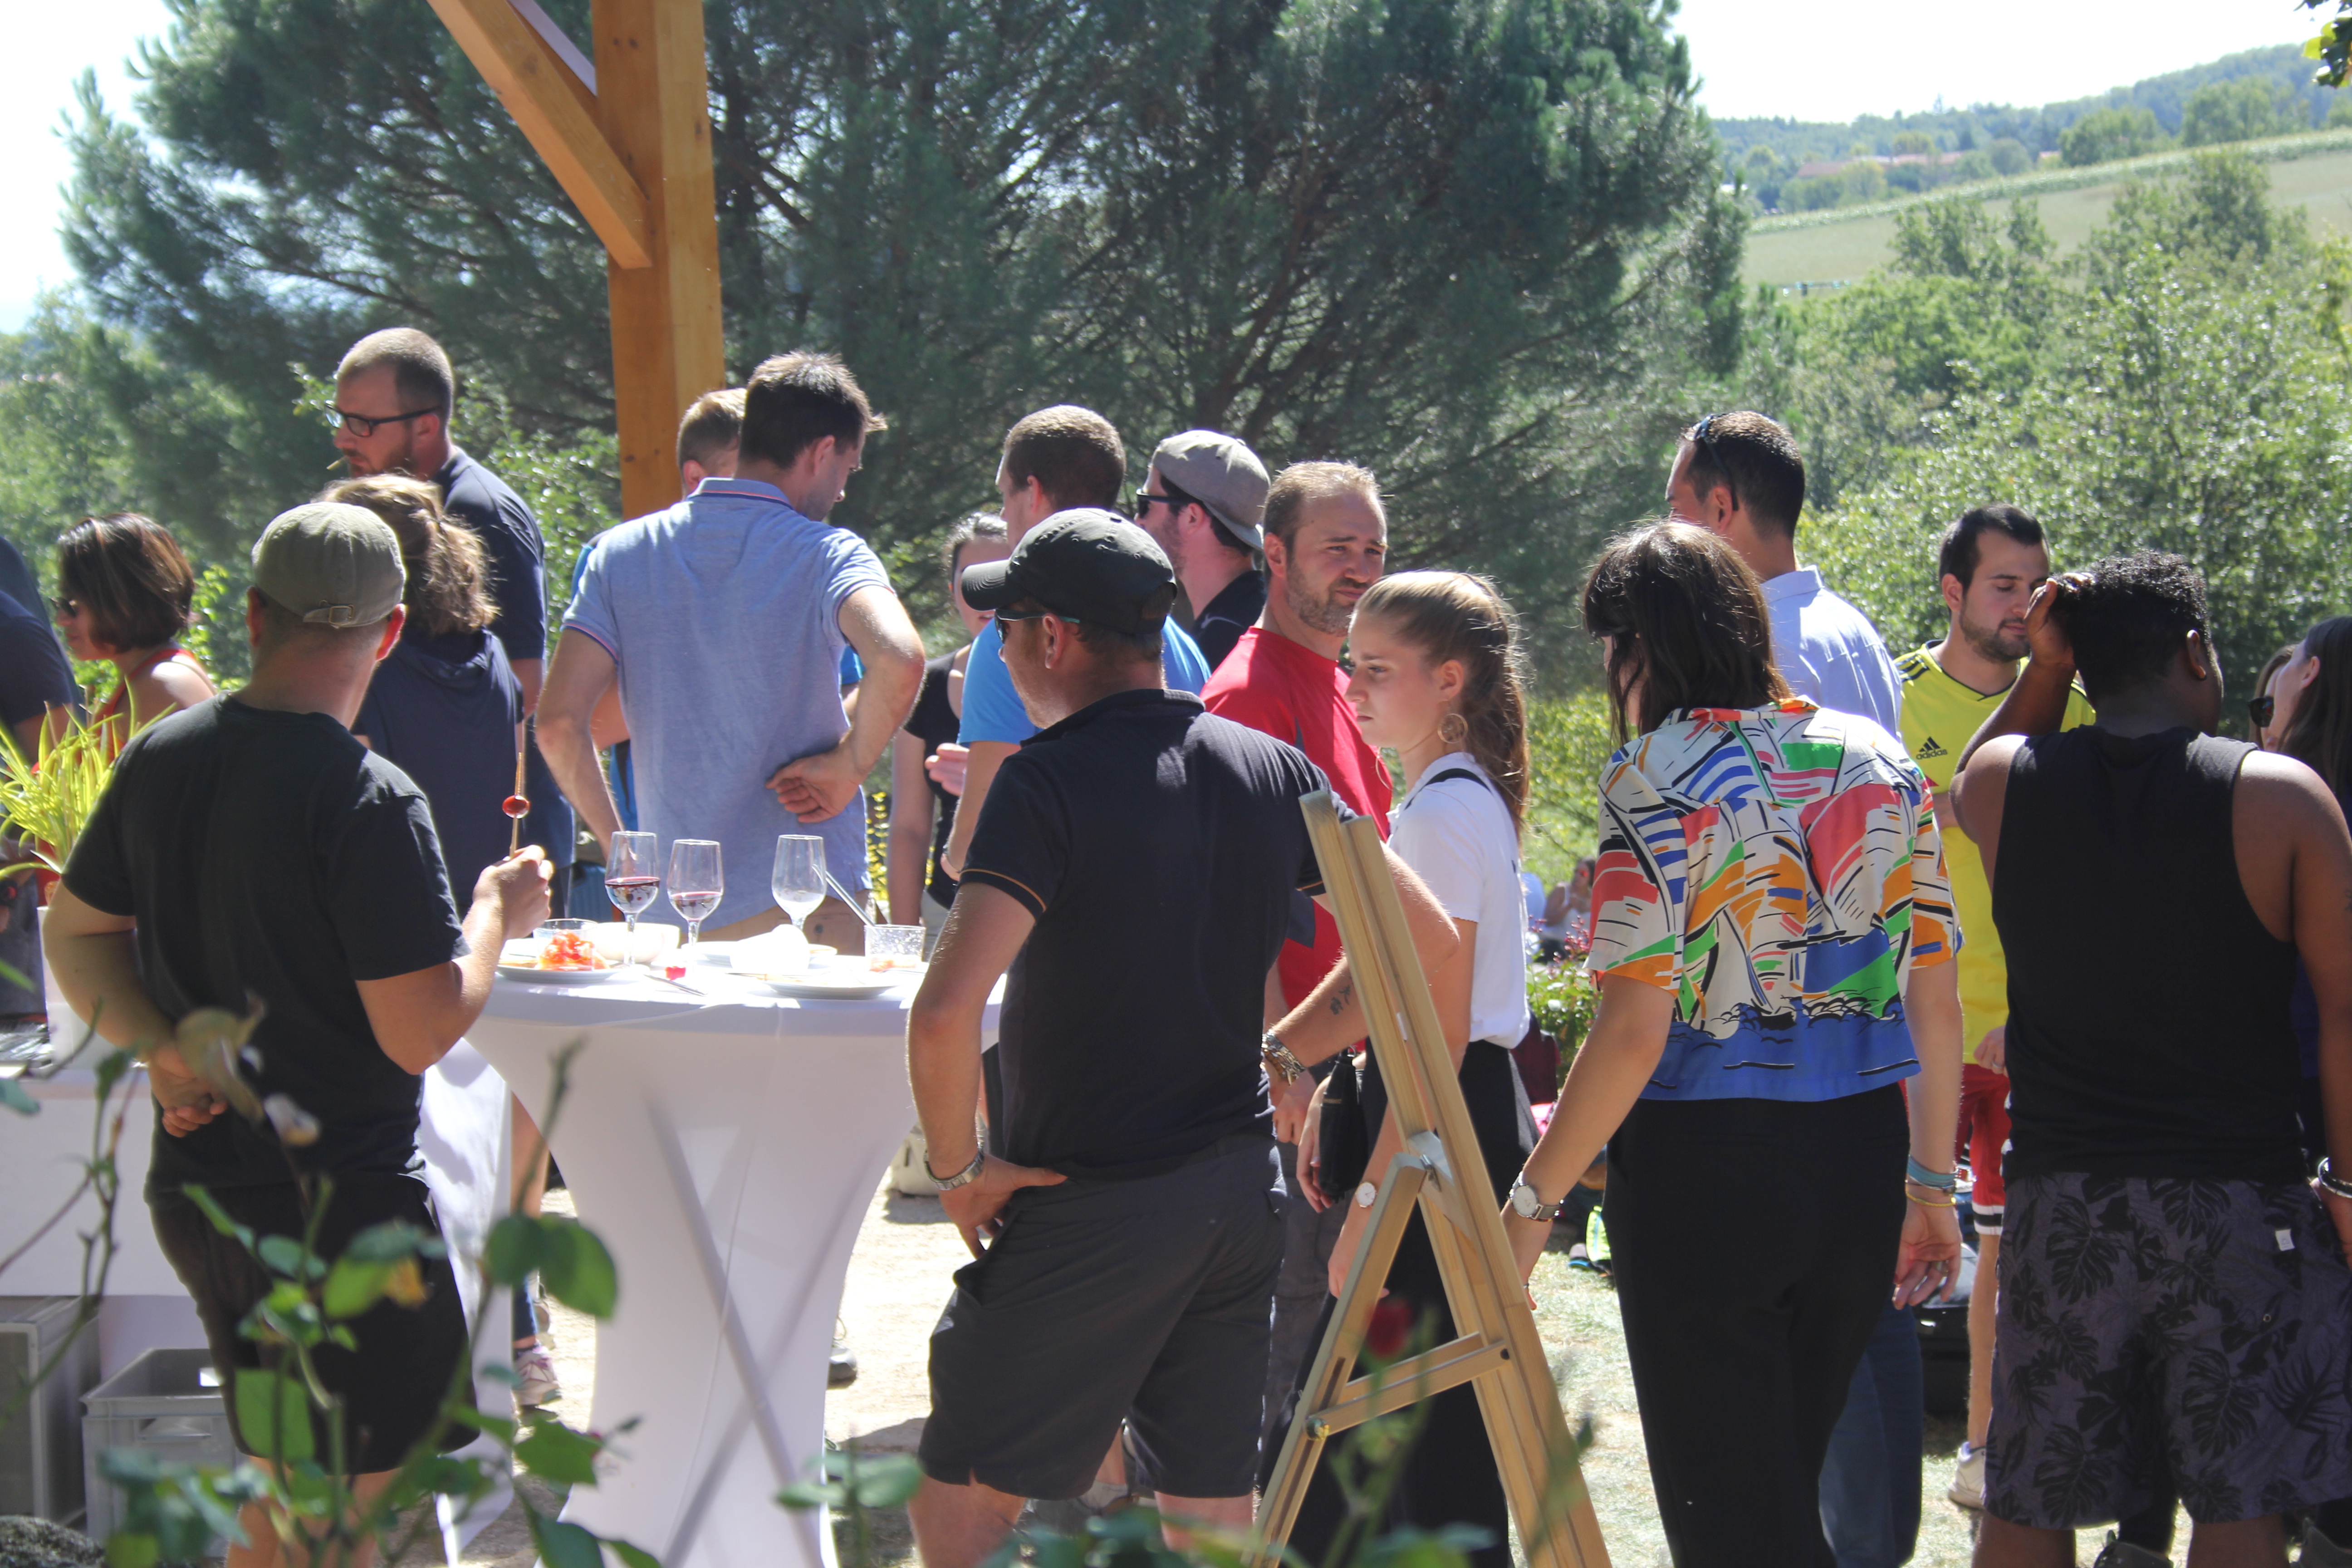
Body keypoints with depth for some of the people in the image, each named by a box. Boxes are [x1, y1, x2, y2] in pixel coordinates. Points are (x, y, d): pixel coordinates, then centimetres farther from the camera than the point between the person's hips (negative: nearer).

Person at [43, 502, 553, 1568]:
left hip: (193, 1189, 7)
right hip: (337, 1206, -7)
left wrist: (163, 1050, -1)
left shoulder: (161, 757, 3)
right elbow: (421, 1033, -20)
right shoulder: (370, 802, -20)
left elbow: (75, 936, 12)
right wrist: (496, 916, -3)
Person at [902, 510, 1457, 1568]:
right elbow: (1429, 941, 10)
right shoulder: (1272, 769, 5)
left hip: (1092, 1203, -6)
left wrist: (960, 1167, -10)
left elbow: (946, 1012, -25)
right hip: (1241, 1187, 7)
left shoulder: (1050, 777, -15)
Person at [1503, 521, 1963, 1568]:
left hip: (1706, 1167, -6)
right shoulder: (1882, 763, 7)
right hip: (1861, 1162, 6)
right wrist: (1931, 1179, 18)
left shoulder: (1655, 777, -11)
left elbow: (1636, 1029, -16)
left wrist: (1534, 1198, -8)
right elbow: (1935, 998, 9)